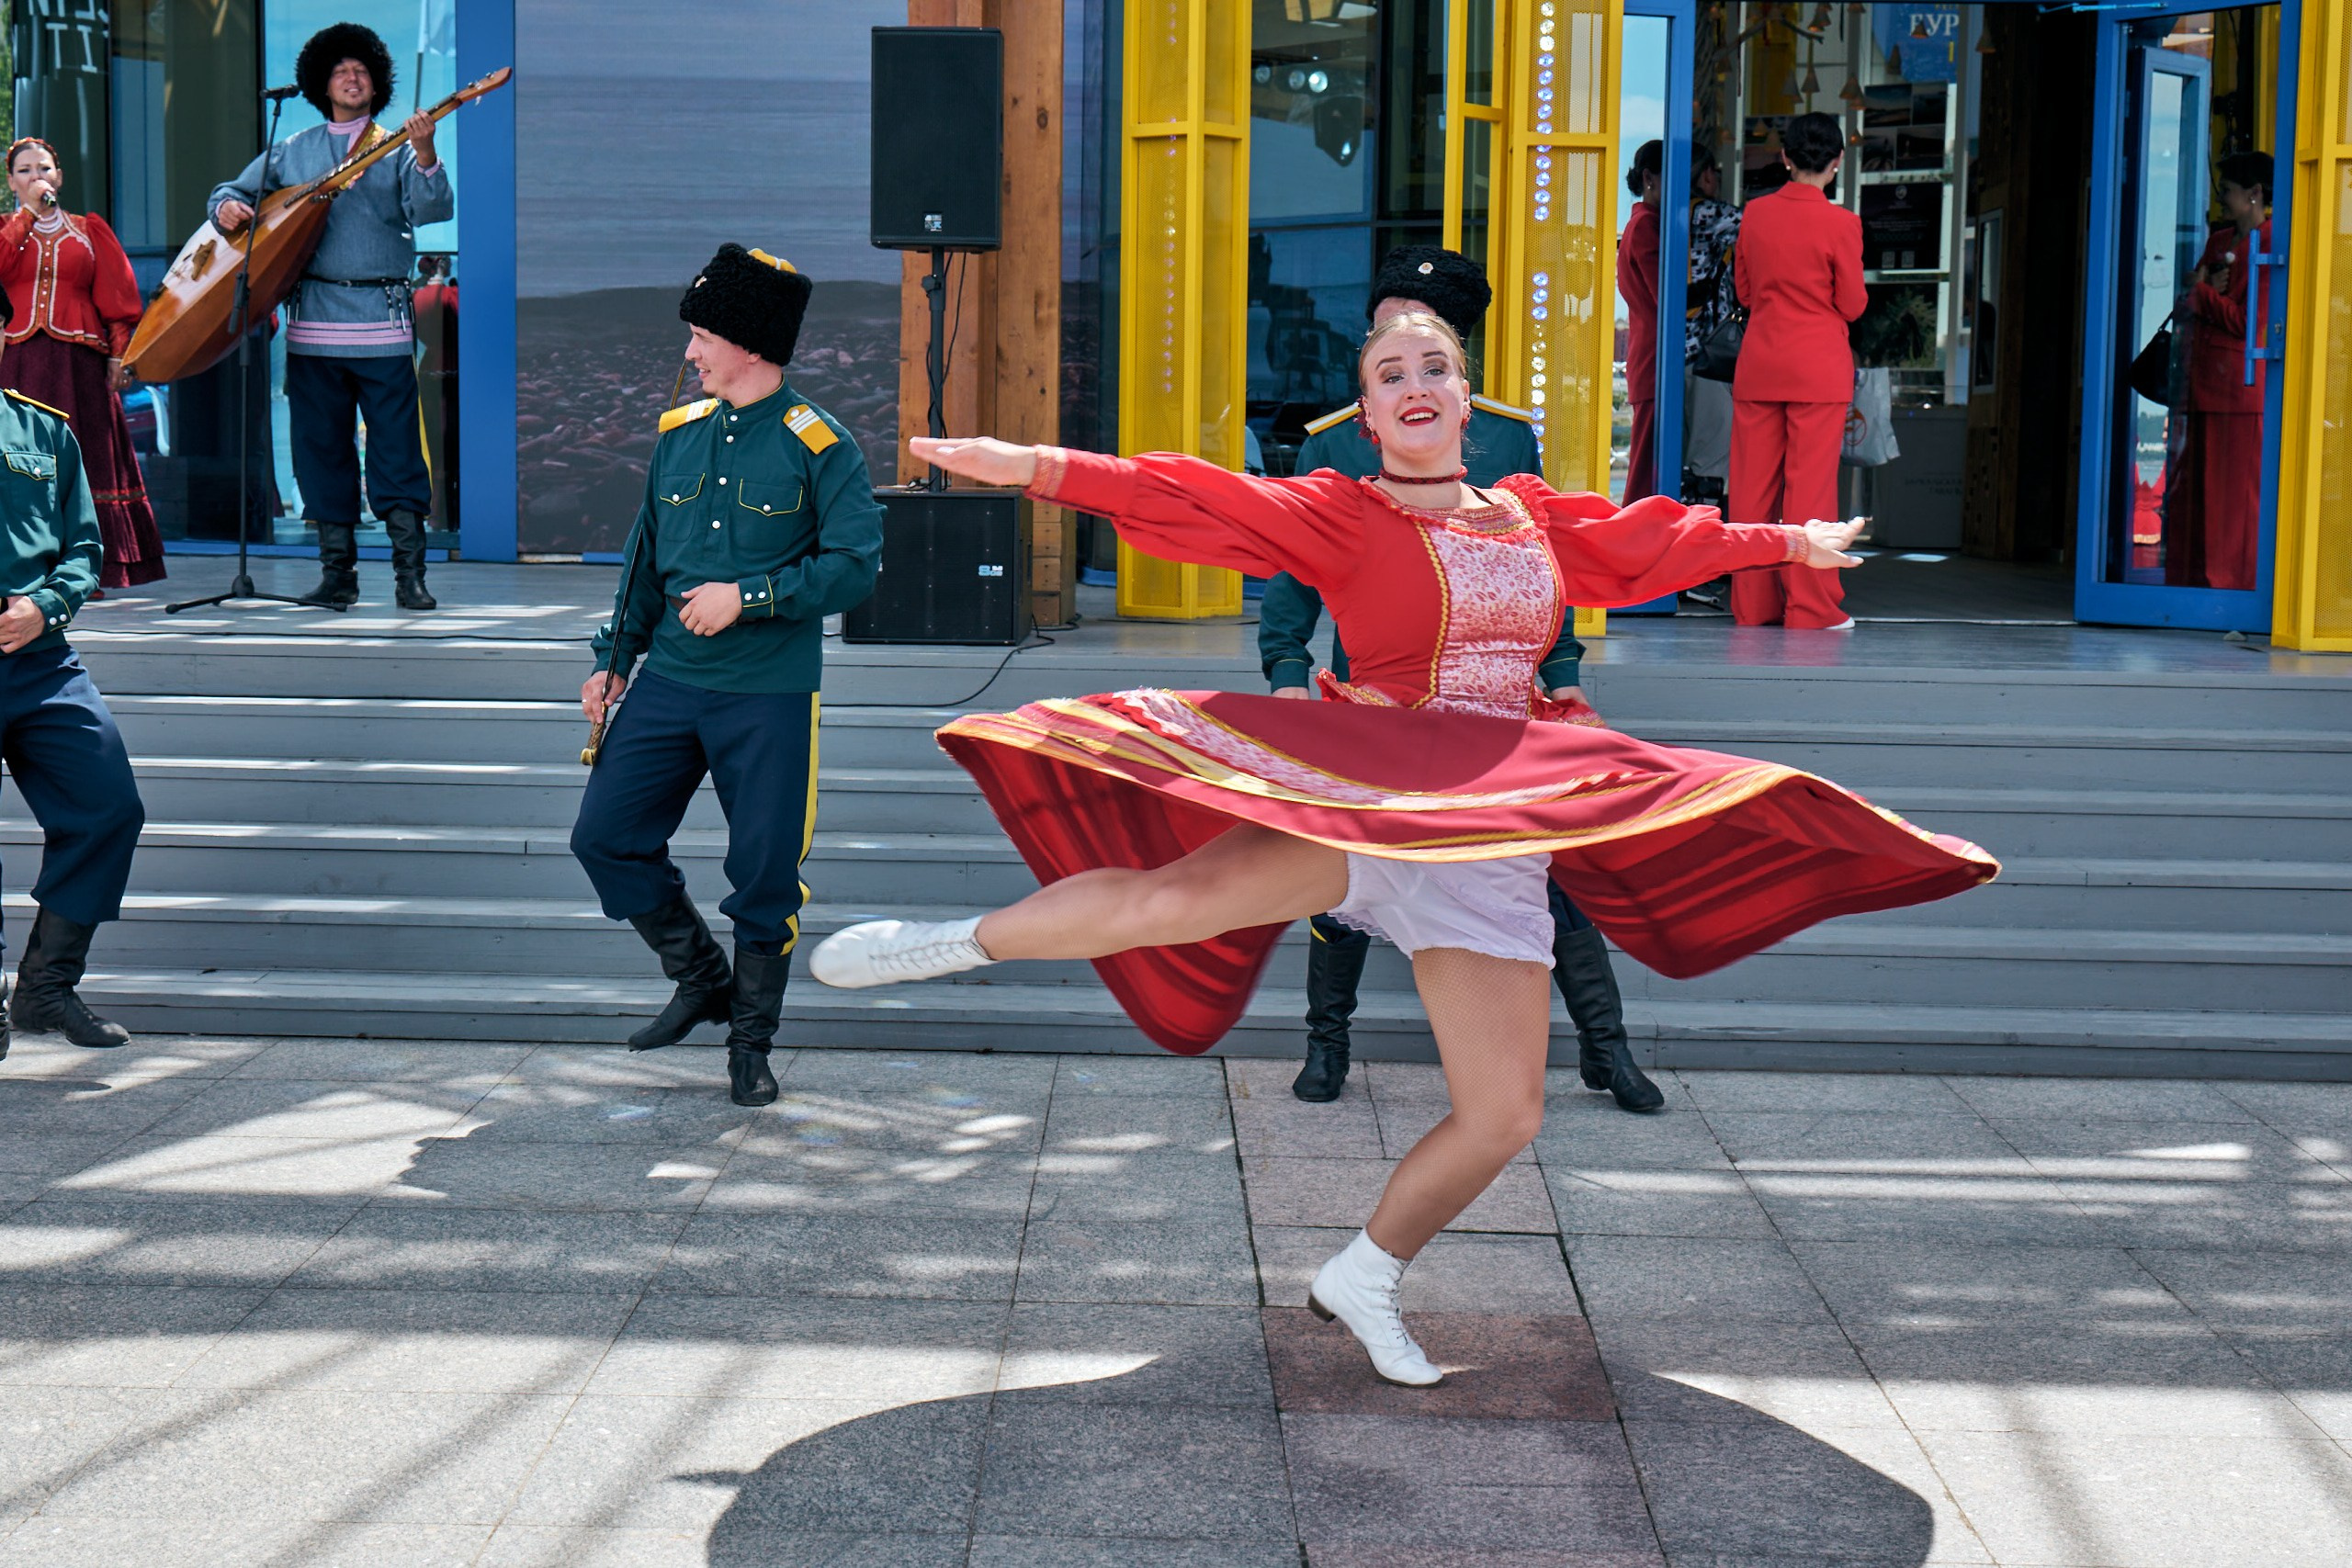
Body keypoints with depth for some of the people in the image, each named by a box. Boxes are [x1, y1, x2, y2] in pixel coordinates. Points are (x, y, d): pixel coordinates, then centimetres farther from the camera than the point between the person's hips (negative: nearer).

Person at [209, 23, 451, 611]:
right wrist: (228, 208, -4)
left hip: (383, 321, -3)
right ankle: (338, 573, 13)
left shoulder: (397, 148, 6)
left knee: (397, 447, -6)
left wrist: (426, 156, -27)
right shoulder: (293, 153, 15)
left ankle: (409, 573, -4)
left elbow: (433, 209, -9)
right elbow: (232, 191, 20)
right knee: (322, 447, 5)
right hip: (314, 324, 3)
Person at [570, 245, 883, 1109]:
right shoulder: (678, 434, 10)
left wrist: (747, 597, -18)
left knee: (765, 873, -1)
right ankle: (703, 980, 21)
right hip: (670, 681, 6)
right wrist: (613, 658, 15)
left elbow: (854, 565, -13)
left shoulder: (818, 446, -7)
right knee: (606, 836, 1)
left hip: (769, 696, -5)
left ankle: (750, 1043, 17)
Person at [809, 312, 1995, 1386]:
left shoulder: (1538, 519, 15)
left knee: (1504, 1115, 0)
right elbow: (1200, 506, -10)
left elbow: (1658, 542, 30)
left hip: (1495, 837, 5)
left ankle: (1362, 1280, 21)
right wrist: (1041, 469, -22)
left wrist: (1789, 542, 42)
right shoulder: (1342, 516, 1)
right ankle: (960, 942, -9)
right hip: (1357, 801, -5)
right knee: (1178, 901, -32)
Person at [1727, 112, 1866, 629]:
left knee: (1754, 486, 7)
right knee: (1810, 487, -1)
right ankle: (1809, 606, 2)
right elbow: (1853, 304, -5)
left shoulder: (1755, 214, 1)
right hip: (1819, 368, -4)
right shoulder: (1840, 223, -11)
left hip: (1758, 363, 4)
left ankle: (1752, 602, 11)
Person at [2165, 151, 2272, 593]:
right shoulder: (2218, 241, 18)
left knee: (2238, 488, -5)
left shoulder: (2271, 246, -7)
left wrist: (2203, 292, -3)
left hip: (2242, 386, -8)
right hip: (2204, 382, 8)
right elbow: (2186, 307, 18)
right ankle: (2192, 583, 13)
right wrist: (2207, 296, -3)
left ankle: (2237, 585, -1)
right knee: (2189, 486, 7)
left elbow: (2248, 320, -14)